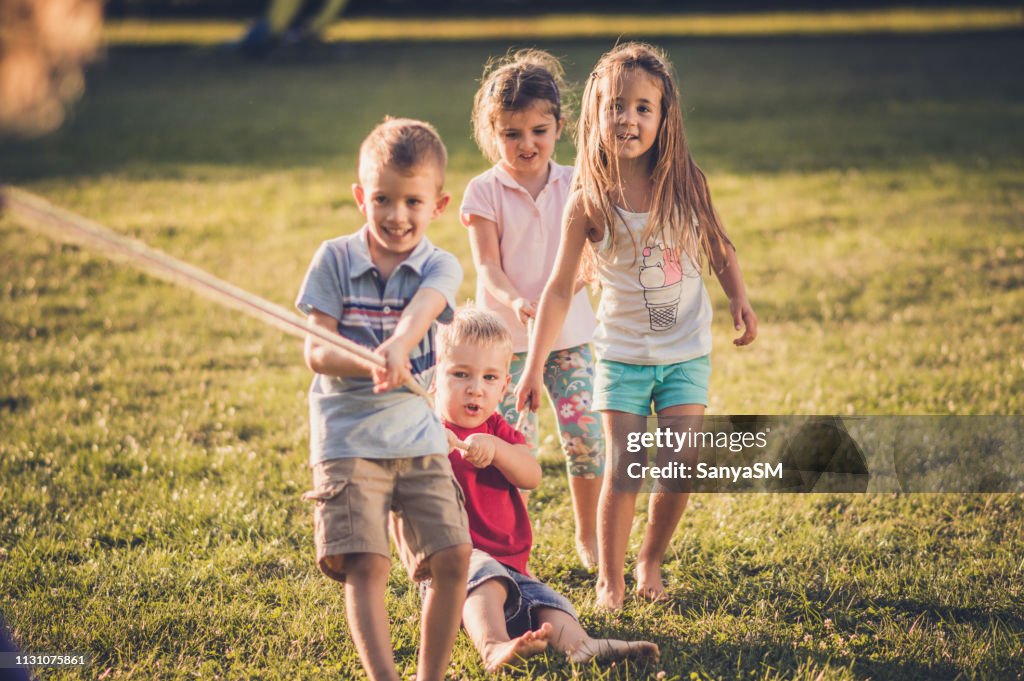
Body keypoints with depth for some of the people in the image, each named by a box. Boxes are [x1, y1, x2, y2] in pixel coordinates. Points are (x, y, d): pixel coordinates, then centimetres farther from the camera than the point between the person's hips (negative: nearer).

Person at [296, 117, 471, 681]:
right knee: (365, 566, -11)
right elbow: (315, 352, -8)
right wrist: (369, 365, -27)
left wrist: (396, 347, -47)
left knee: (452, 557, -3)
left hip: (418, 436, 2)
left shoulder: (439, 266, 0)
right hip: (348, 439, -2)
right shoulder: (335, 259, -2)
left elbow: (422, 309, -24)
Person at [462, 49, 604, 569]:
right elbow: (487, 267, -10)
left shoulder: (572, 185, 4)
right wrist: (514, 303, -30)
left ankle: (588, 536, 17)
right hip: (506, 336, -2)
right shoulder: (485, 193, -4)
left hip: (569, 331, 2)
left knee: (584, 433, -2)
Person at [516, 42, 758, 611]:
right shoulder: (590, 201, -12)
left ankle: (651, 560, 23)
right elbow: (560, 288, -7)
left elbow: (717, 248, 11)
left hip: (687, 351, 2)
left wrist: (740, 300, -3)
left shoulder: (684, 182, -7)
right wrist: (533, 368, -10)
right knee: (623, 471, -7)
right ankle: (609, 579, 8)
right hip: (623, 355, -2)